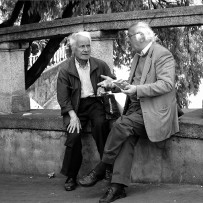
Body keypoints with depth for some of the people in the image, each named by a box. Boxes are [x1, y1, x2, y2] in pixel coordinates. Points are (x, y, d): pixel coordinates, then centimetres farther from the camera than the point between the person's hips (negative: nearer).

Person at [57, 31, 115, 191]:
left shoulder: (100, 65, 5)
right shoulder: (65, 70, -1)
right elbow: (63, 97, -3)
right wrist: (73, 115, -16)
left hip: (95, 102, 1)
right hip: (75, 106, -1)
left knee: (100, 123, -31)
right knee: (74, 135, -23)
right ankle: (71, 177, -6)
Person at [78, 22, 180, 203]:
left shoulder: (162, 54, -8)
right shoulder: (138, 57, 20)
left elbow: (167, 84, -19)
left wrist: (138, 90, -23)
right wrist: (115, 84, 7)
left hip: (154, 111, -7)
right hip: (136, 107, 7)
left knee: (122, 125, -26)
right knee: (127, 137, -18)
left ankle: (100, 169, -12)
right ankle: (118, 187, -22)